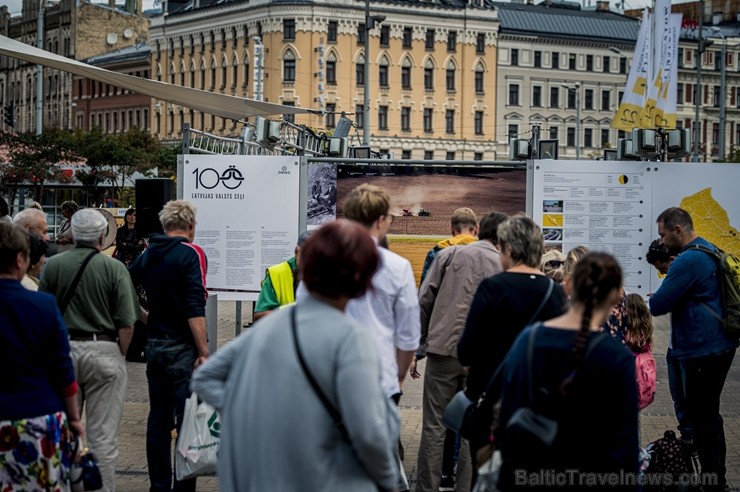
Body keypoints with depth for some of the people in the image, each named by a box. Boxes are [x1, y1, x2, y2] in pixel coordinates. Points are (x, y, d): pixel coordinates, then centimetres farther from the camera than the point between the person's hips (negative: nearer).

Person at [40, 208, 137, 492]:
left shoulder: (52, 266, 0)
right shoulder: (114, 268, -7)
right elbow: (126, 324, -9)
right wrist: (119, 356, 4)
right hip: (103, 350, -2)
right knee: (103, 436, 4)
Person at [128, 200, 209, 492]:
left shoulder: (148, 254, 8)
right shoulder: (191, 254, -11)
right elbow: (195, 309, -19)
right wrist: (203, 352, -19)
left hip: (154, 345, 7)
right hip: (182, 347, -7)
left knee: (158, 419, 13)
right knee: (187, 421, -3)